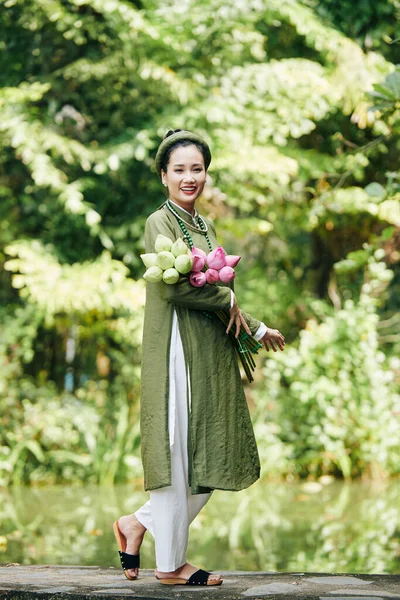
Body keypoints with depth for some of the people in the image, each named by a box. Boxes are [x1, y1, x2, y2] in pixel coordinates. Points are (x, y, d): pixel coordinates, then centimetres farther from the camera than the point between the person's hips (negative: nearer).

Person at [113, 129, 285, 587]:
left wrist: (257, 329, 24)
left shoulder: (203, 227, 17)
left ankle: (138, 524, 23)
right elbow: (173, 286, -19)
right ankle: (170, 563, 12)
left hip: (211, 353, 8)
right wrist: (228, 299, -7)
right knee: (178, 458, -1)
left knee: (212, 462, 9)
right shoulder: (160, 222, -8)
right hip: (177, 350, -8)